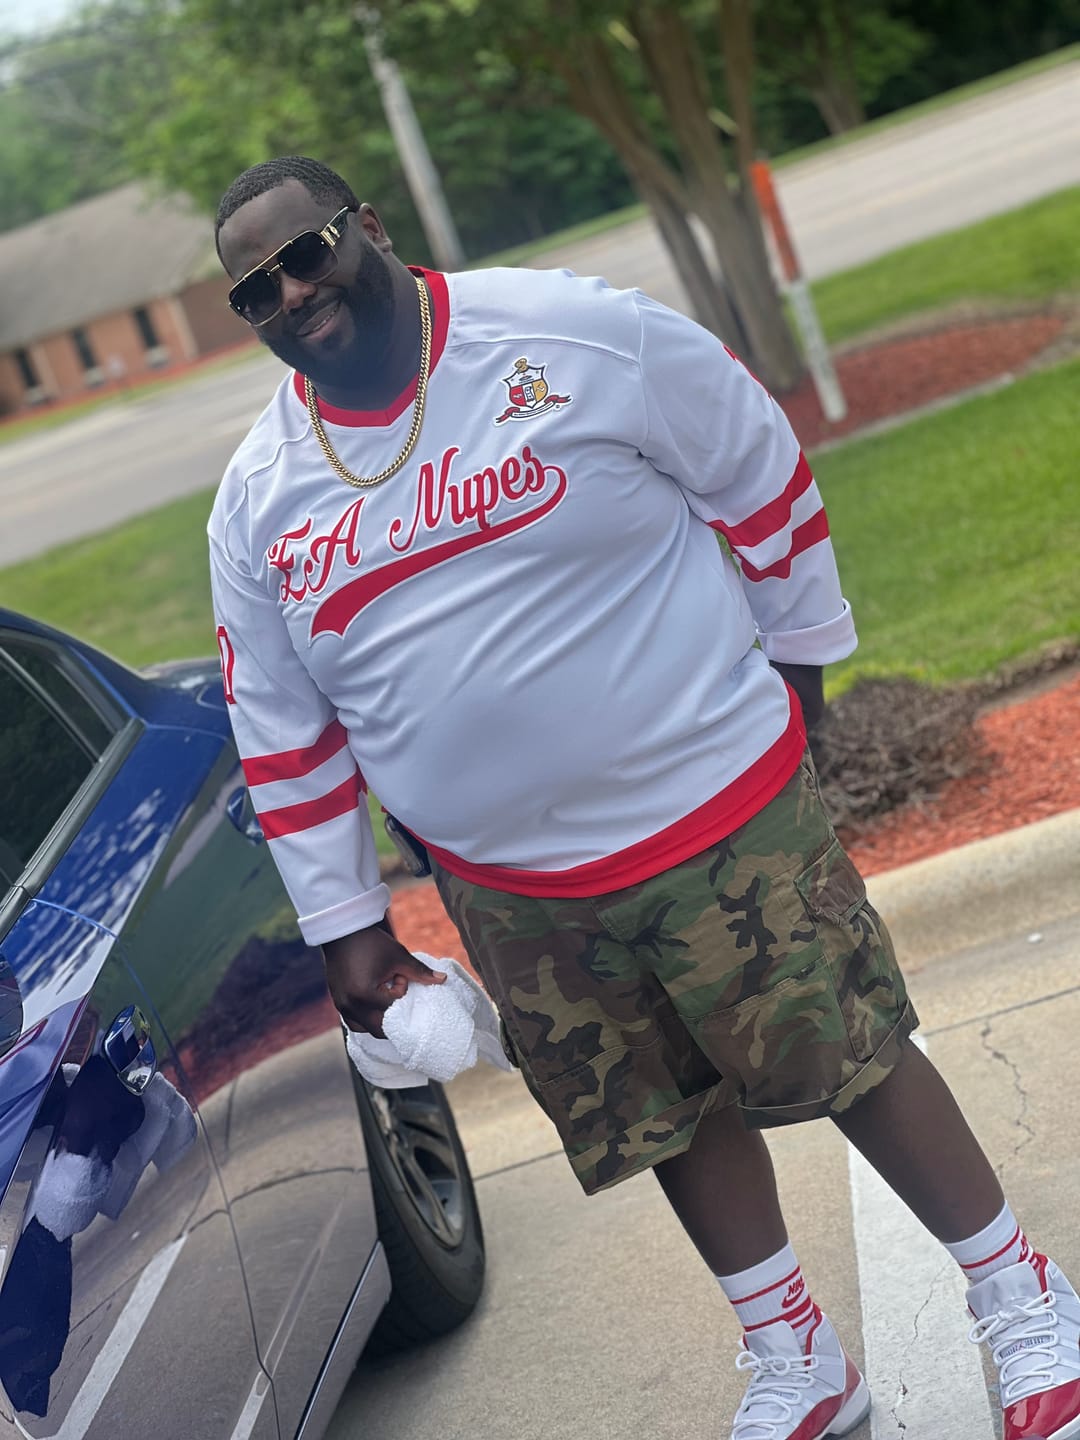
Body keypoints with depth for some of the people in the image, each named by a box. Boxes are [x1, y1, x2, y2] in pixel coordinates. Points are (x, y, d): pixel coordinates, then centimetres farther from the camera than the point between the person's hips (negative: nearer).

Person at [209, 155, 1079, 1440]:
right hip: (515, 899, 4)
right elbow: (284, 740, 8)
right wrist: (346, 925, 8)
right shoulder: (256, 501, 0)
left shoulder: (571, 332, -12)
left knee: (850, 1058, 4)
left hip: (722, 811, -4)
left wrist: (797, 661, 4)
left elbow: (760, 470, -1)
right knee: (666, 1119, 16)